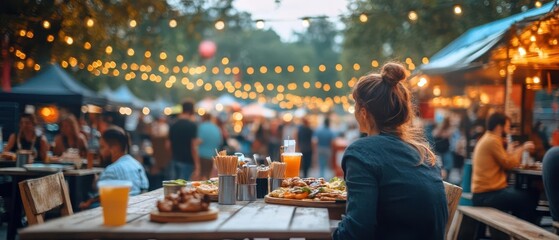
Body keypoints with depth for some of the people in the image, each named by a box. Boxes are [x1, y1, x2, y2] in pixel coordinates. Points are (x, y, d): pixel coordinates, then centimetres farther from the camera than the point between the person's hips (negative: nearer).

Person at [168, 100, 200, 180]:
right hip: (187, 161, -7)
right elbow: (194, 147, -17)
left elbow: (169, 144, 11)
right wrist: (197, 167, -15)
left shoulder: (173, 125, 6)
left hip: (175, 160, 7)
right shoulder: (192, 125, -14)